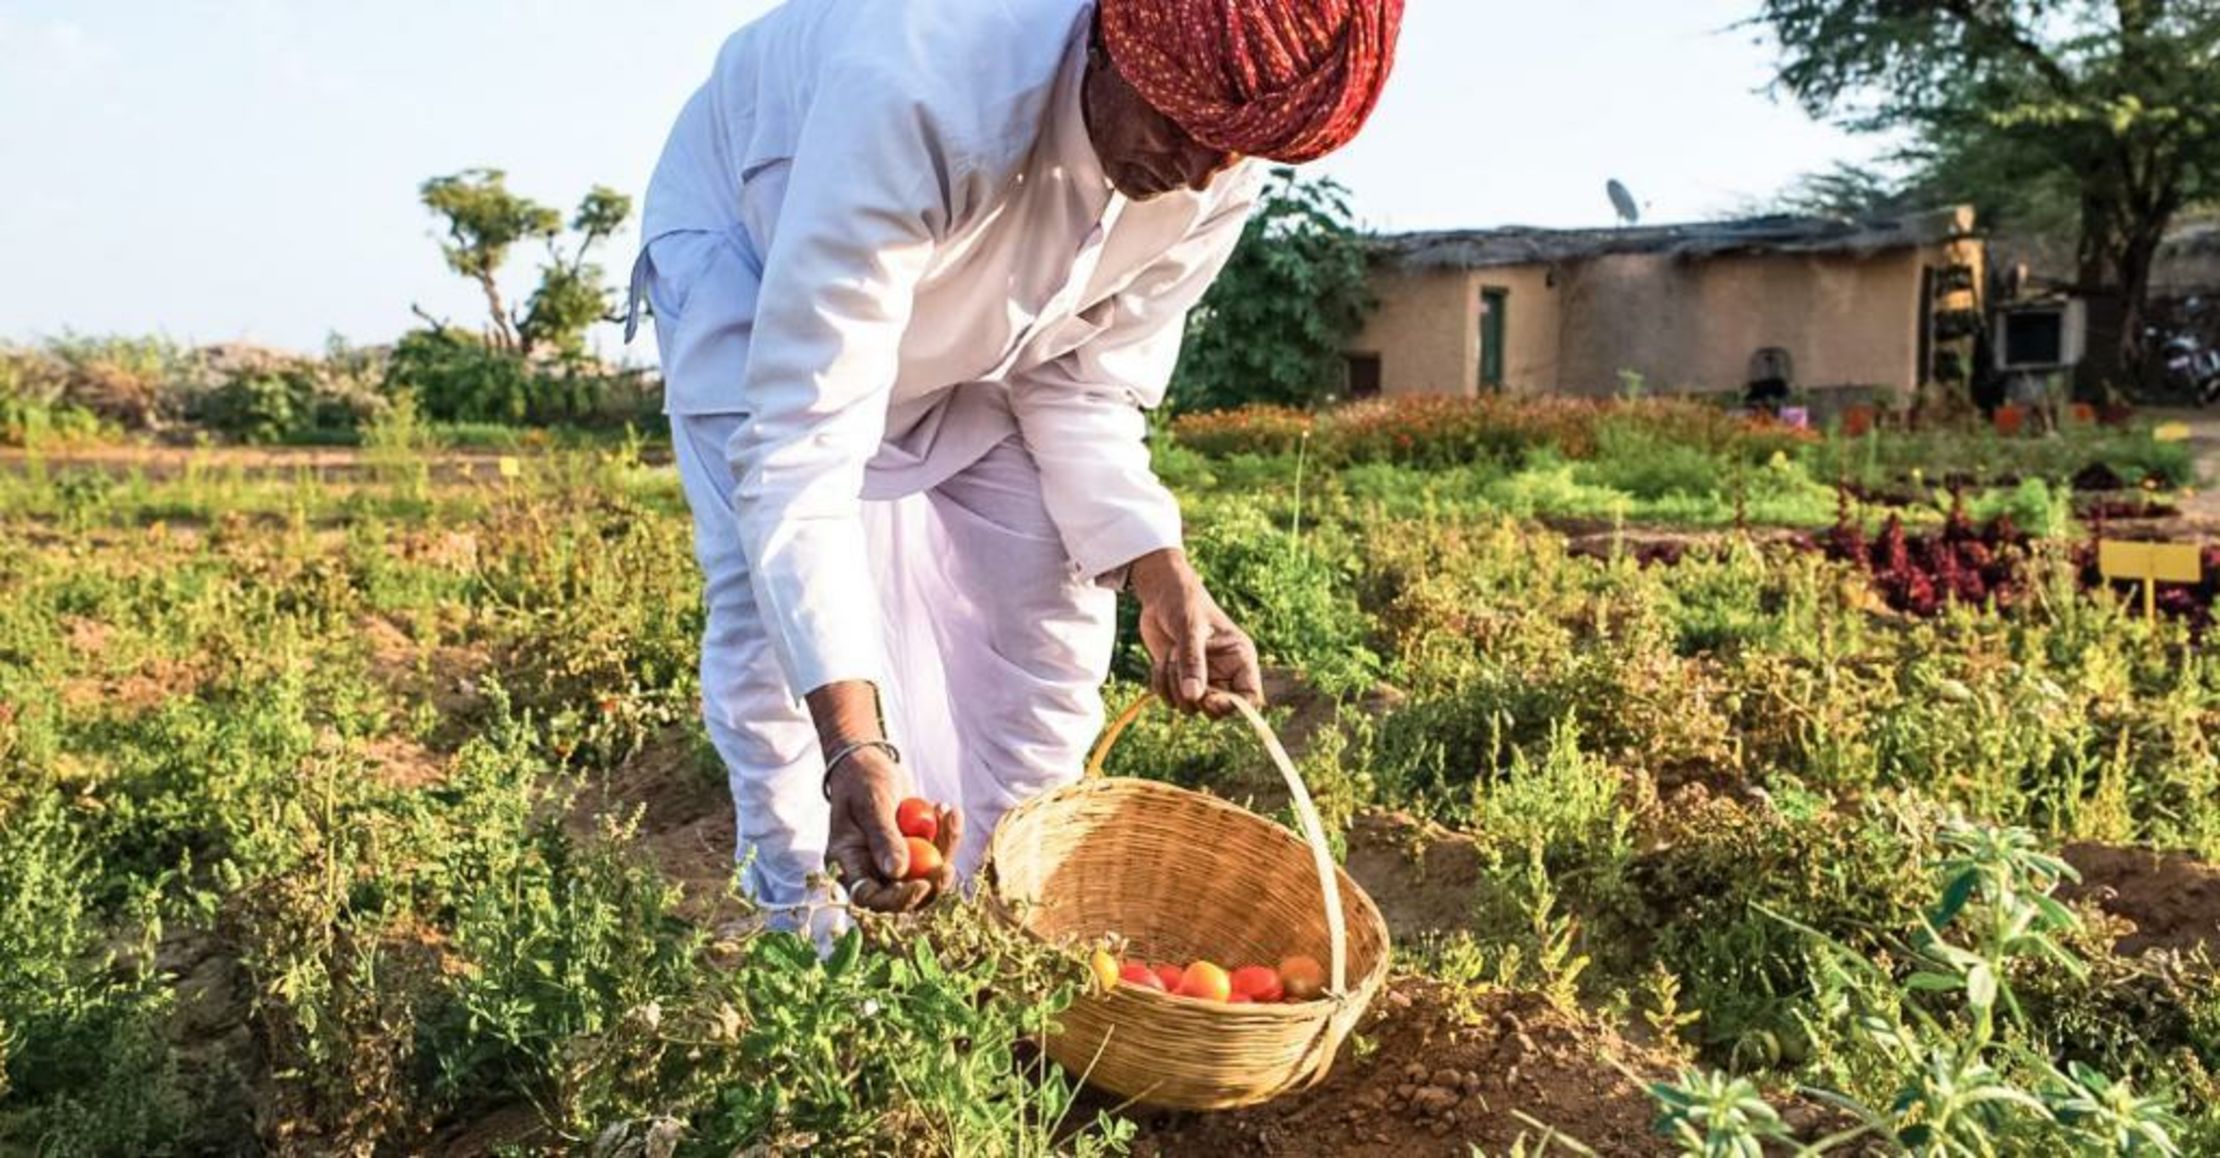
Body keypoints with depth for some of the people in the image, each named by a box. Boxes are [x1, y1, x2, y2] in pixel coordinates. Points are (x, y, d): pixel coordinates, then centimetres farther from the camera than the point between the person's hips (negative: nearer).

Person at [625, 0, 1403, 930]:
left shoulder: (1218, 177, -25)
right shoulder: (919, 97, -45)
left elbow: (1083, 387, -13)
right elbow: (801, 437, -47)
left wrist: (1164, 581, -30)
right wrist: (853, 747, -55)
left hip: (968, 317, 5)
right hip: (749, 243, -4)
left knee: (1057, 579, -6)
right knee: (773, 589, -21)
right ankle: (799, 913, -2)